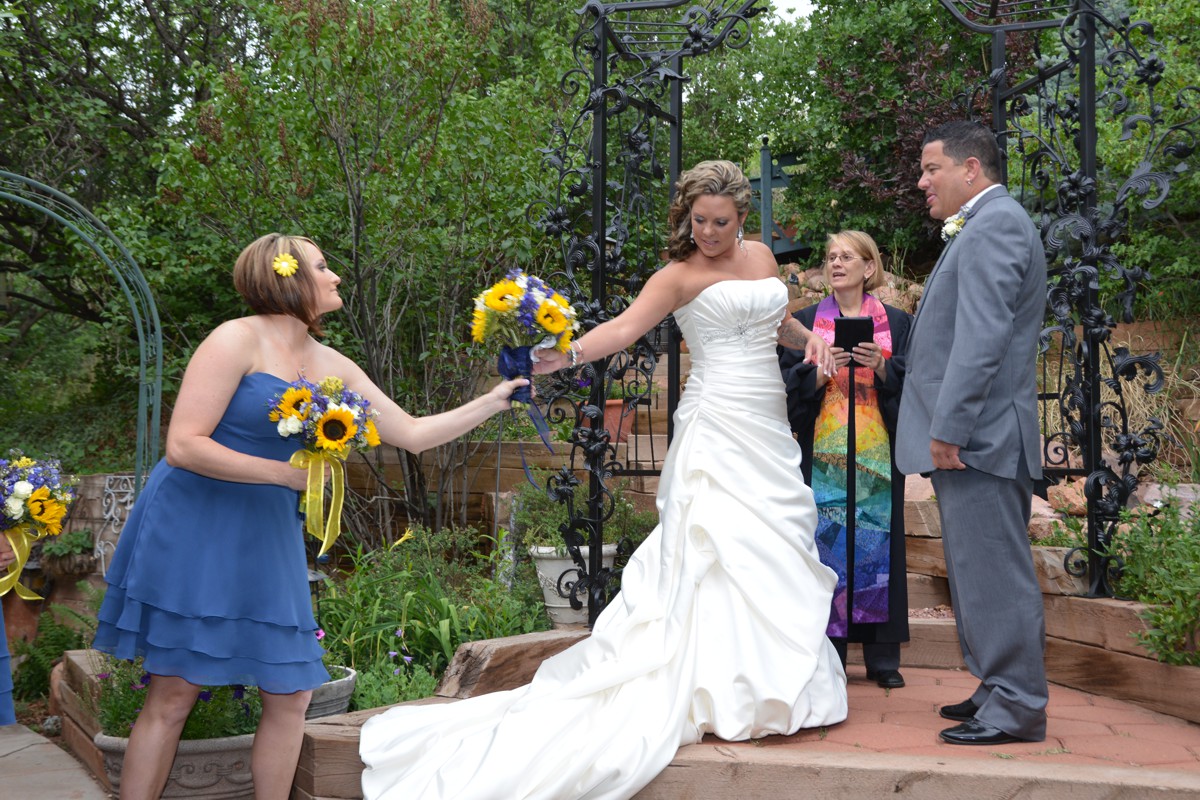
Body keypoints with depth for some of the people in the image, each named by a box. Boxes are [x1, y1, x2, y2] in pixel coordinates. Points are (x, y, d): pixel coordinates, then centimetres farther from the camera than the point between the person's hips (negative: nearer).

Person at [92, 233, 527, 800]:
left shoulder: (332, 366, 9)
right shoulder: (238, 340, -11)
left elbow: (414, 434, 12)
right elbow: (183, 446, -18)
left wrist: (495, 400, 7)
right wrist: (288, 473, -17)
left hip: (268, 537, 7)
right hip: (193, 529, -7)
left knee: (290, 695, 6)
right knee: (173, 696, -3)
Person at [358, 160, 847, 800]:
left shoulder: (760, 256, 15)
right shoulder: (681, 275, -4)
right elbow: (624, 327, -19)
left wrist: (810, 338, 8)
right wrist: (559, 356, -35)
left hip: (768, 428, 7)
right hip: (720, 428, -6)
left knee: (772, 550, 4)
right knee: (728, 549, -13)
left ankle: (771, 685, 12)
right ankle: (732, 697, -9)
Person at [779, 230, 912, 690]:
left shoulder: (896, 322, 9)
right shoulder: (805, 322, 9)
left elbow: (912, 381, 2)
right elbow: (788, 383, 3)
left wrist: (881, 366, -15)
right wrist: (820, 371, -14)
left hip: (878, 455, 0)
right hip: (822, 455, 0)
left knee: (878, 545, 0)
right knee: (826, 545, -3)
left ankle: (883, 658, 8)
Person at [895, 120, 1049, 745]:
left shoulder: (993, 226, -12)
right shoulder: (985, 226, 21)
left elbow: (982, 337, -21)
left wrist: (949, 428, -22)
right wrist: (945, 429, 18)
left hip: (977, 437, -11)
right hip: (969, 437, 11)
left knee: (992, 572, -6)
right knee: (983, 570, 15)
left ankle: (1016, 710, 1)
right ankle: (1001, 689, 25)